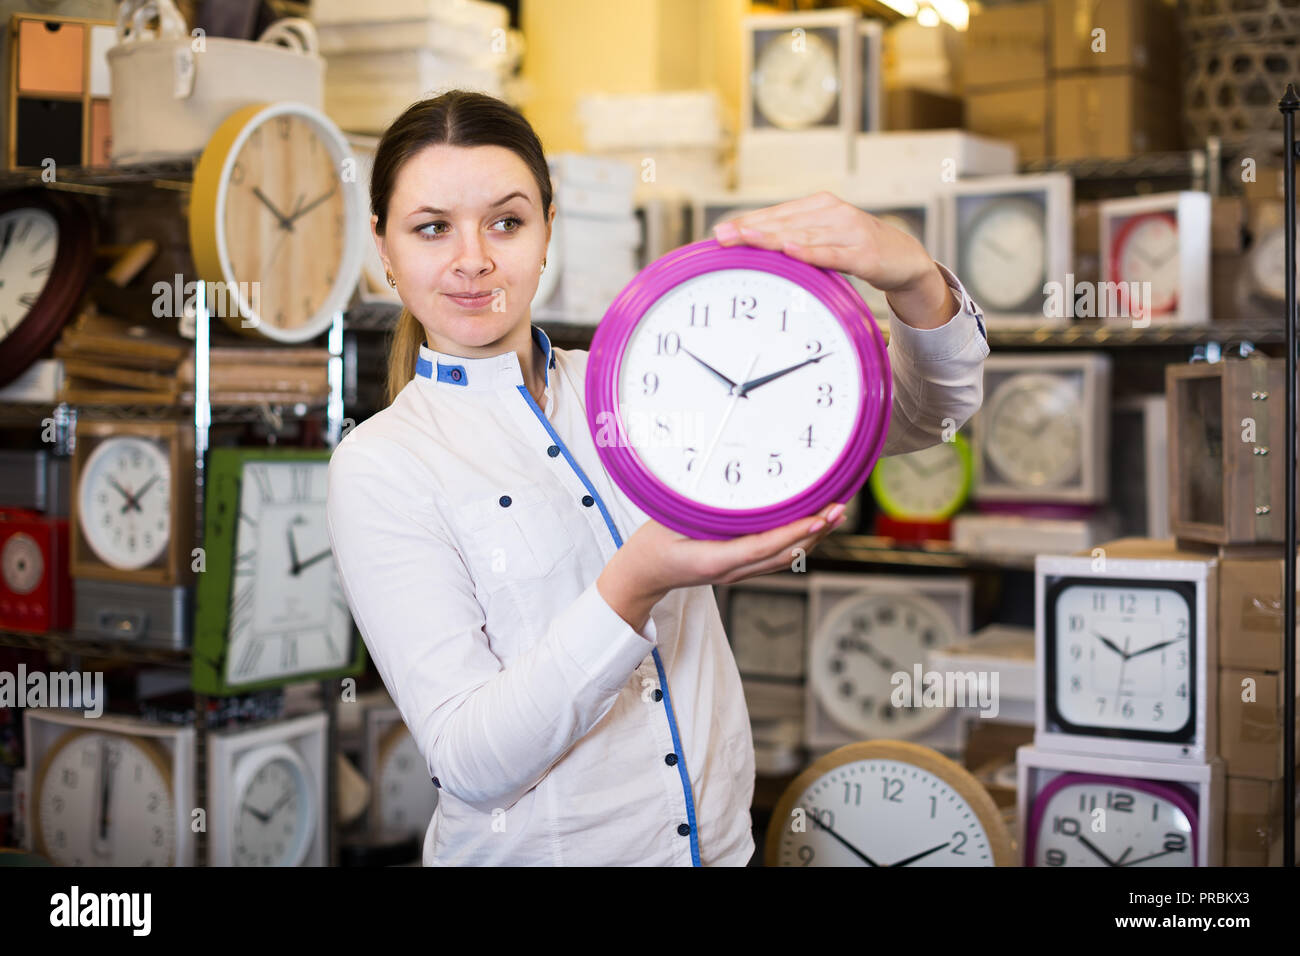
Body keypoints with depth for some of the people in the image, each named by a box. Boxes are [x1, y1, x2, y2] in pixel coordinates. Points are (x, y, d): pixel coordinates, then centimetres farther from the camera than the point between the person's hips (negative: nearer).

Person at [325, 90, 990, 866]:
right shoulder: (381, 462, -11)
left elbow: (926, 411, -6)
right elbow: (468, 763, -20)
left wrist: (915, 275, -26)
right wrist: (631, 589, -33)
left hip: (718, 840, 4)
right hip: (531, 851, -3)